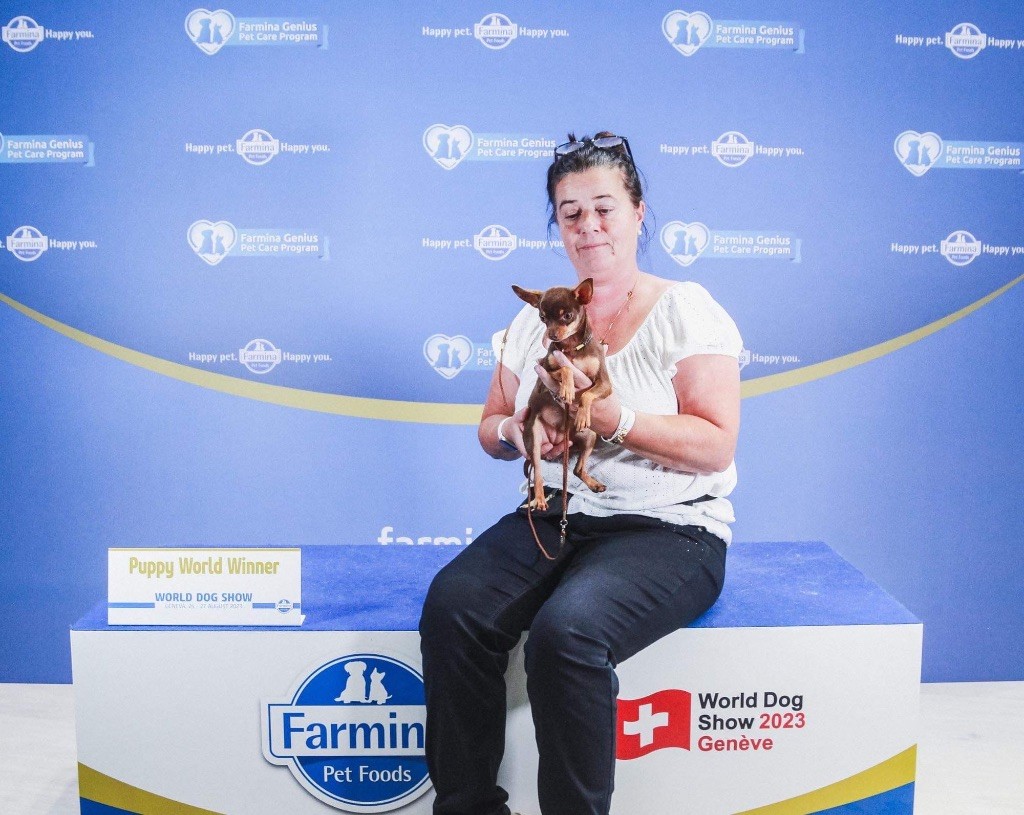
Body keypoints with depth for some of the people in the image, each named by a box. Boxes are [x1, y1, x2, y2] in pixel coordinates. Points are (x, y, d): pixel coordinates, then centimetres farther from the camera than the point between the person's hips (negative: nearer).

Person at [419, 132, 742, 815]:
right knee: (453, 602, -23)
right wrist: (516, 431, -6)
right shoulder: (538, 317, 13)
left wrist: (608, 415, -22)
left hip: (667, 528, -4)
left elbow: (715, 447, -11)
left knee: (565, 629, -33)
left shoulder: (685, 310, -2)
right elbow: (491, 427, 18)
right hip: (555, 517, 5)